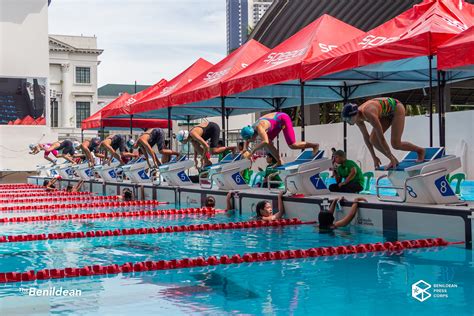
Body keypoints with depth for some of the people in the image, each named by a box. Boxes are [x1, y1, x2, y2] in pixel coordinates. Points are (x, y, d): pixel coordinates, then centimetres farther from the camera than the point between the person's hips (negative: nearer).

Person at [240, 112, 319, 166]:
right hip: (278, 123, 9)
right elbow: (247, 142, 15)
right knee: (266, 143, 1)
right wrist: (246, 150, 0)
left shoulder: (259, 128, -32)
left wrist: (253, 151, -41)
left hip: (284, 119, -9)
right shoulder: (252, 129, -5)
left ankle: (315, 145, 1)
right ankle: (279, 161, 3)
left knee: (292, 145, -13)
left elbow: (265, 142, -47)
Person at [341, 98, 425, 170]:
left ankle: (420, 150, 12)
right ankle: (394, 161, 5)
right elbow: (366, 137, -4)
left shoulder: (369, 114, -40)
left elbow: (381, 138, -34)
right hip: (386, 114, 8)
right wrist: (374, 157, -1)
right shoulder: (358, 117, -15)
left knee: (395, 144, -14)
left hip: (396, 109, -8)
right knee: (373, 140, -8)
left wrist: (391, 157, -27)